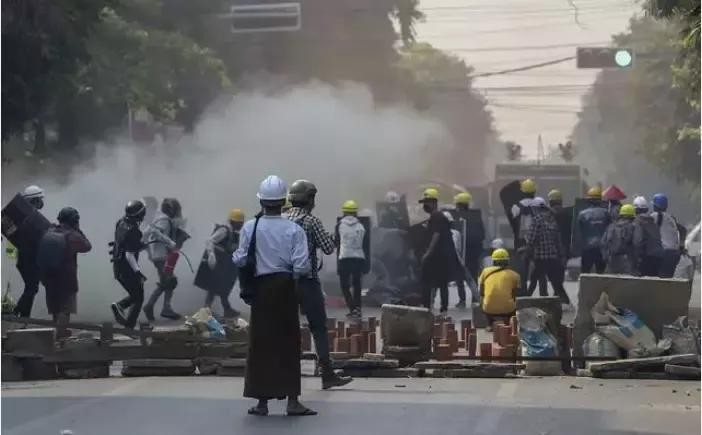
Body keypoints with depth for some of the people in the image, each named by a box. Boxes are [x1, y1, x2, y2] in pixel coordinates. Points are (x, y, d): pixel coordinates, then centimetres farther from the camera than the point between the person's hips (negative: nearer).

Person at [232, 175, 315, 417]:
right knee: (288, 343, 7)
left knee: (261, 343, 8)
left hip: (260, 287, 1)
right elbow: (301, 265, -13)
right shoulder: (293, 230, -8)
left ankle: (262, 401, 10)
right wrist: (293, 272, 8)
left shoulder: (250, 227, -6)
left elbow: (240, 260, -6)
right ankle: (292, 401, 5)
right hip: (285, 287, -1)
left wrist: (234, 256, 15)